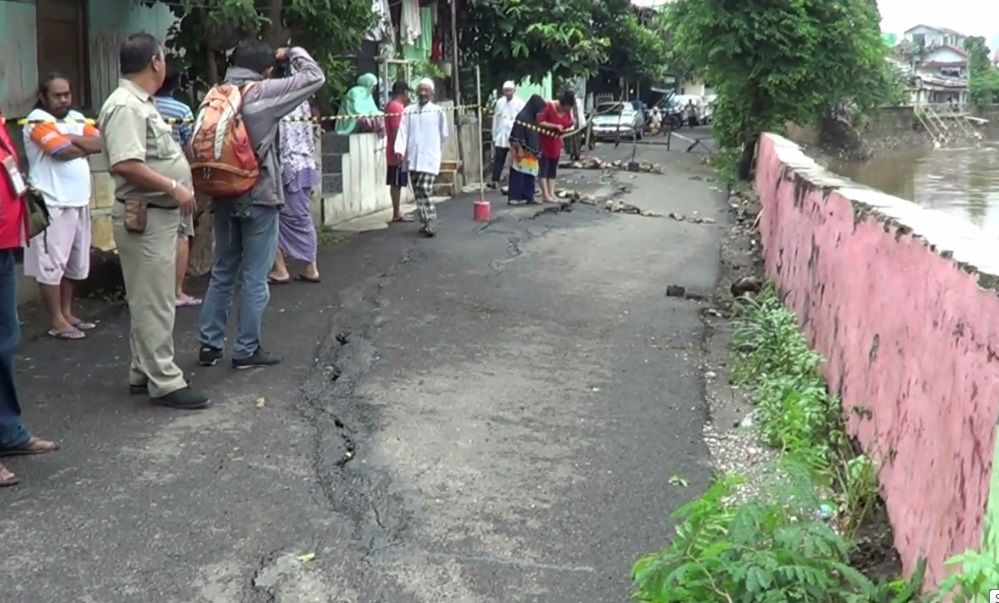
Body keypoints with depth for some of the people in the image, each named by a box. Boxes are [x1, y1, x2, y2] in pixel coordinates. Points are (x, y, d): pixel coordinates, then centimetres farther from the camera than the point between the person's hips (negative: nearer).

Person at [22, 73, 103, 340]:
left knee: (73, 263, 14)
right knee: (51, 263, -4)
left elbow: (100, 143, 2)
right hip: (53, 204, -8)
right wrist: (86, 146, -1)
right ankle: (57, 321, 0)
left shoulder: (77, 117, 15)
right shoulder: (38, 120, -7)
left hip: (79, 202, 8)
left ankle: (68, 313, 24)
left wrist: (71, 139, -11)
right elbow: (63, 151, -19)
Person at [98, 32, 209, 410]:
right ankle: (165, 382, 1)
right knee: (155, 303, -5)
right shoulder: (125, 105, -18)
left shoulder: (140, 103, 14)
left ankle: (143, 373, 24)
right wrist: (174, 188, -23)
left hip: (158, 214, 11)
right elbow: (125, 165, -28)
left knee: (150, 301, 16)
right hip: (145, 216, -11)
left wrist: (177, 186, 16)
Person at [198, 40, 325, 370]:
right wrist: (291, 53, 9)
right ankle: (246, 350, 7)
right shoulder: (263, 93, -10)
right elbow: (315, 77, -7)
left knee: (222, 272, 14)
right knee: (254, 277, 2)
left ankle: (210, 345, 17)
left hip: (223, 196, 6)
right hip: (258, 198, -6)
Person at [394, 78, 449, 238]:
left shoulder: (437, 111, -1)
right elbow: (403, 132, -1)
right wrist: (400, 149, -15)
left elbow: (444, 134, 7)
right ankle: (426, 222, 19)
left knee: (425, 190, -14)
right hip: (412, 158, 4)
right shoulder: (409, 111, 7)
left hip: (430, 158, -4)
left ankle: (431, 224, -12)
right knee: (418, 192, 8)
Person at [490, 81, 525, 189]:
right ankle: (495, 181, 2)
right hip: (501, 137, 3)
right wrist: (494, 136, 8)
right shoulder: (499, 102, 6)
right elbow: (495, 119, 9)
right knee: (498, 159, 1)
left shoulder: (520, 103, -5)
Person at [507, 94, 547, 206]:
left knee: (530, 175, 9)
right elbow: (516, 137, -17)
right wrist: (519, 151, -21)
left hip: (531, 153, 9)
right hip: (522, 153, -9)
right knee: (519, 174, -6)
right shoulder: (522, 117, -13)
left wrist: (537, 151, 18)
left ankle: (528, 197, 14)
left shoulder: (533, 118, 14)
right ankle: (514, 197, -4)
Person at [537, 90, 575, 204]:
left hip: (556, 143, 7)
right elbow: (540, 122, -24)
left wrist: (571, 123, -13)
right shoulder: (549, 107, -21)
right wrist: (556, 126, -29)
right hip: (544, 142, -7)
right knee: (544, 168, -6)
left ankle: (551, 193, 8)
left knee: (553, 169, 7)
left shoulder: (568, 111, -2)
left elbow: (567, 125, 11)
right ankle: (545, 194, -8)